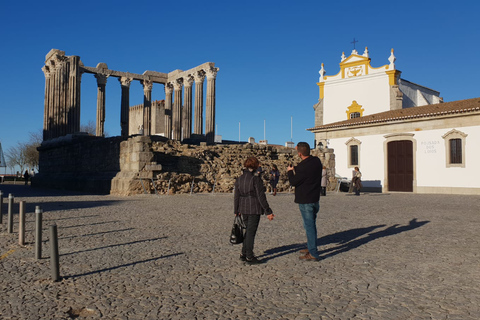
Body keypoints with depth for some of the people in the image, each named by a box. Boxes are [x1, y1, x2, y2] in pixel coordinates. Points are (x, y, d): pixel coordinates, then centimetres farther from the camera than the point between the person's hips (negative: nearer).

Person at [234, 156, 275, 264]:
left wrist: (236, 211, 19)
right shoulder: (256, 179, -14)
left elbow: (236, 196, 9)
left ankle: (243, 254, 24)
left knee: (248, 231, 19)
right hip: (254, 209, -6)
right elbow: (261, 197, -14)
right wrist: (268, 212, -9)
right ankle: (249, 257, 10)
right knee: (251, 232, 2)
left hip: (243, 209, 6)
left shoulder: (239, 179, 5)